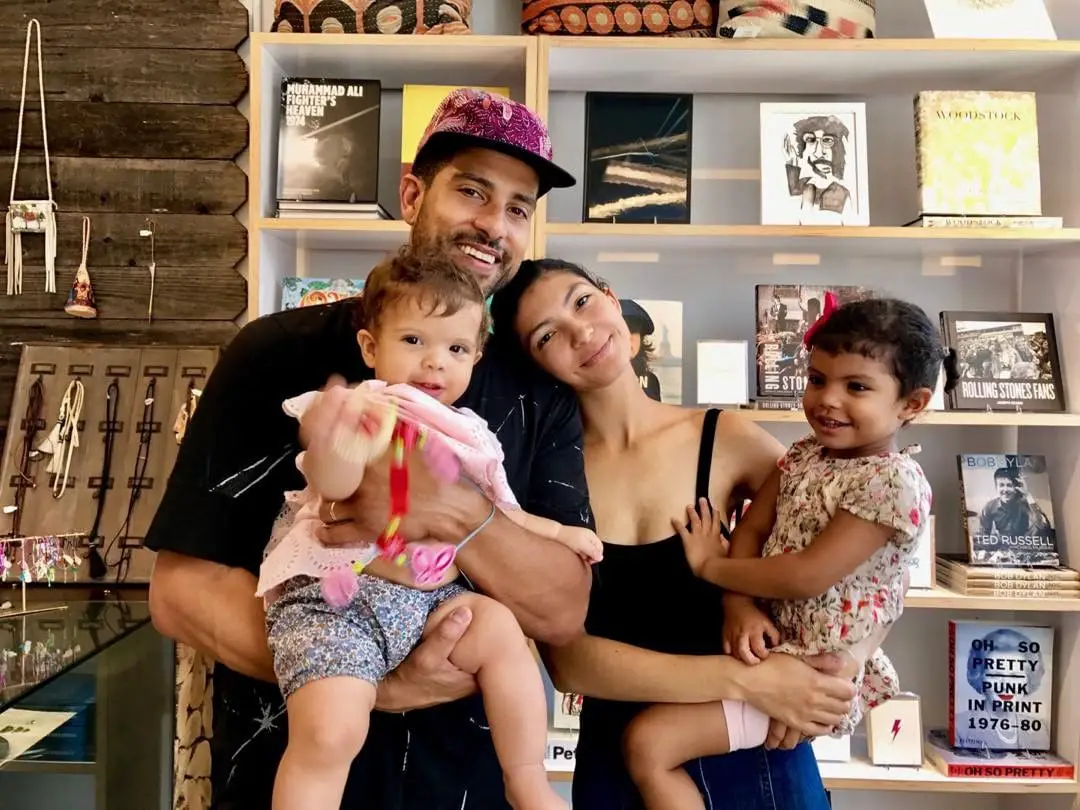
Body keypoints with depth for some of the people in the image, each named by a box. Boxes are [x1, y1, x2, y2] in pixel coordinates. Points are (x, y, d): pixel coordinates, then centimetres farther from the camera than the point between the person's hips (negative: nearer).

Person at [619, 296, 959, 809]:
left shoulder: (895, 482, -20)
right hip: (771, 644, 9)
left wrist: (711, 566, -13)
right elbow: (751, 529, 1)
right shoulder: (804, 454, 5)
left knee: (649, 742, -14)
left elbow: (807, 576, -24)